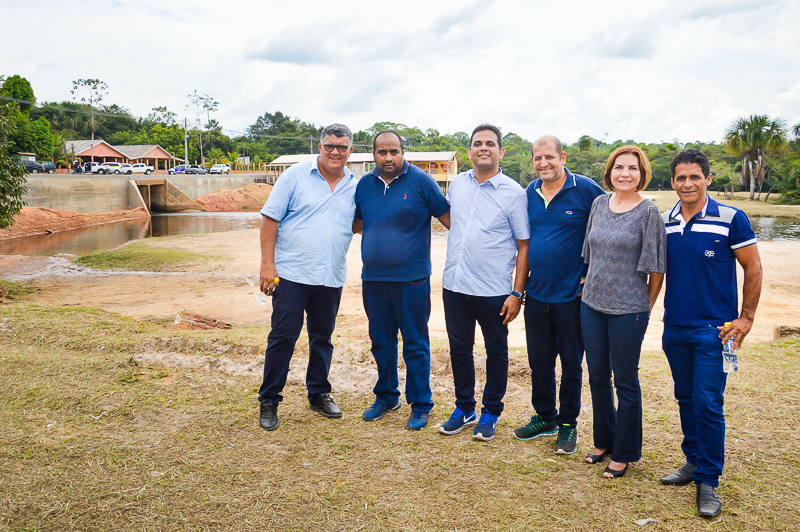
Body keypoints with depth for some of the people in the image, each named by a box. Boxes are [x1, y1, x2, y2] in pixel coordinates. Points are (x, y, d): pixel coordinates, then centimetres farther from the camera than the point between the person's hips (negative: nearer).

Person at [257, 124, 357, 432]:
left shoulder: (355, 187, 9)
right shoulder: (296, 175, -2)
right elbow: (270, 218, -5)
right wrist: (267, 263, -11)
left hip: (331, 278, 4)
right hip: (291, 273, -4)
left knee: (322, 337, 13)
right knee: (283, 336, -1)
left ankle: (319, 394, 29)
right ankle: (269, 400, 13)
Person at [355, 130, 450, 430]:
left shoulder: (420, 181, -6)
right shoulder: (364, 184, 8)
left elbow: (449, 219, -3)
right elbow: (356, 223, 22)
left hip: (412, 279, -5)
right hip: (373, 279, 5)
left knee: (415, 345, 4)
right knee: (381, 342, 16)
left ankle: (420, 405, 18)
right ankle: (386, 397, 33)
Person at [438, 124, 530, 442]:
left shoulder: (514, 193, -6)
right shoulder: (457, 184, 6)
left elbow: (524, 246, -6)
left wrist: (517, 293, -11)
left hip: (494, 291, -4)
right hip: (455, 285, 4)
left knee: (496, 353, 10)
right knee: (459, 350, 15)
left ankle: (490, 413, 27)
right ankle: (464, 409, 32)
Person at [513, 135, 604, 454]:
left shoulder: (586, 190, -9)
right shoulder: (530, 193, 7)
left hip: (572, 294, -5)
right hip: (536, 294, 5)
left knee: (571, 363, 8)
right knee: (538, 361, 14)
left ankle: (568, 424, 24)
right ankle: (544, 417, 32)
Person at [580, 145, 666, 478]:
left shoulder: (649, 211, -8)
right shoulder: (599, 204, 7)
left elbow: (656, 267, -6)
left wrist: (646, 308, -4)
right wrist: (592, 286, 14)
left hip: (628, 310, -5)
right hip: (591, 304, 5)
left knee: (625, 382, 6)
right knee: (597, 377, 14)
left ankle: (624, 453, 22)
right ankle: (603, 441, 34)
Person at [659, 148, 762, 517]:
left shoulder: (731, 219, -8)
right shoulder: (663, 222, 4)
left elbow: (753, 268, -3)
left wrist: (746, 318, -5)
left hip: (713, 329, -4)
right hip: (674, 327, 5)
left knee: (708, 404, -3)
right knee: (685, 399, 15)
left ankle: (708, 480, 11)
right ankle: (694, 461, 31)